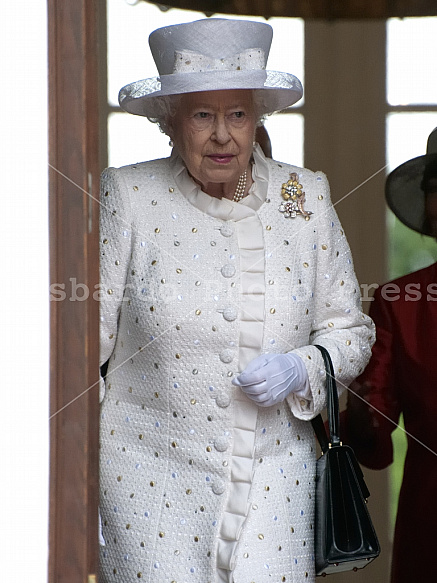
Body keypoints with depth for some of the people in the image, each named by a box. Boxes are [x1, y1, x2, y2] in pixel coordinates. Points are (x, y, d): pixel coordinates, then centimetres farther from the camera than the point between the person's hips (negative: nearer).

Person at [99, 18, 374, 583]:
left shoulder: (305, 197, 4)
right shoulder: (128, 197, -3)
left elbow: (350, 331, 11)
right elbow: (90, 330, -1)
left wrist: (301, 370, -10)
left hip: (274, 481, 2)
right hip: (151, 475, -2)